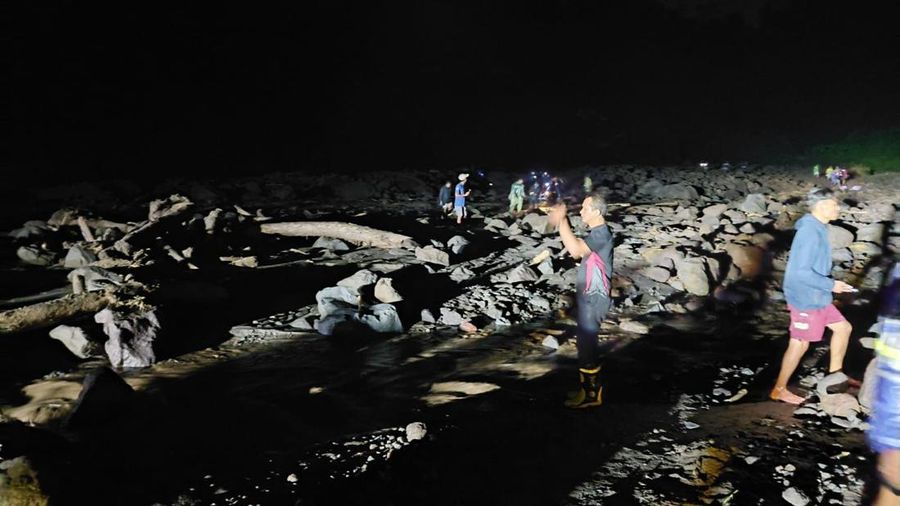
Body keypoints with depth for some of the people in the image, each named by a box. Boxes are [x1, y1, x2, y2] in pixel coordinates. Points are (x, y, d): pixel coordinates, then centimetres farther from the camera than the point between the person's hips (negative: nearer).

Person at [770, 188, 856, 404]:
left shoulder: (817, 228, 7)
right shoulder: (811, 232, -23)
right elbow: (802, 272, -27)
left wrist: (829, 283, 12)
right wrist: (831, 285, -18)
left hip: (816, 298, 10)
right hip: (806, 300, -10)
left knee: (843, 327, 20)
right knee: (799, 345, 1)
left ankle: (835, 373, 34)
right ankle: (779, 390, 13)